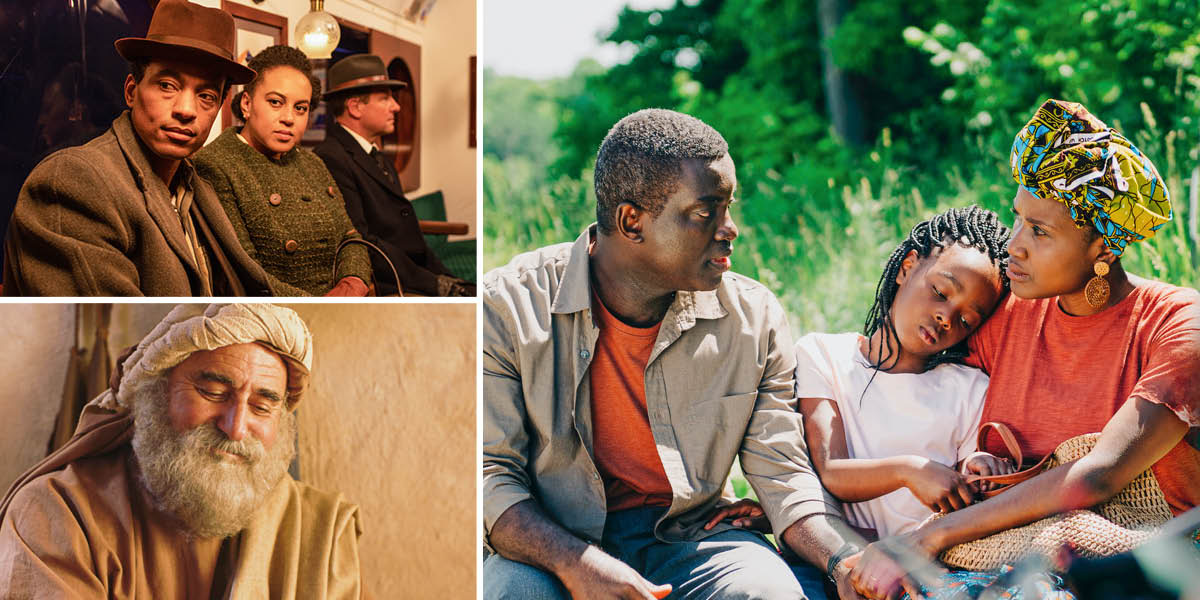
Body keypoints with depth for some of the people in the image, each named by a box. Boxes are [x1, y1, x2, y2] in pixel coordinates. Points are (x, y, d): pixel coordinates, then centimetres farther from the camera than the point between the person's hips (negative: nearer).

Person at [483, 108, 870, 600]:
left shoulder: (755, 318, -2)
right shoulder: (507, 307, -9)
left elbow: (784, 475, -1)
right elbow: (491, 474, -11)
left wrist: (848, 559, -23)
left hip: (688, 539, 2)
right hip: (552, 546, -2)